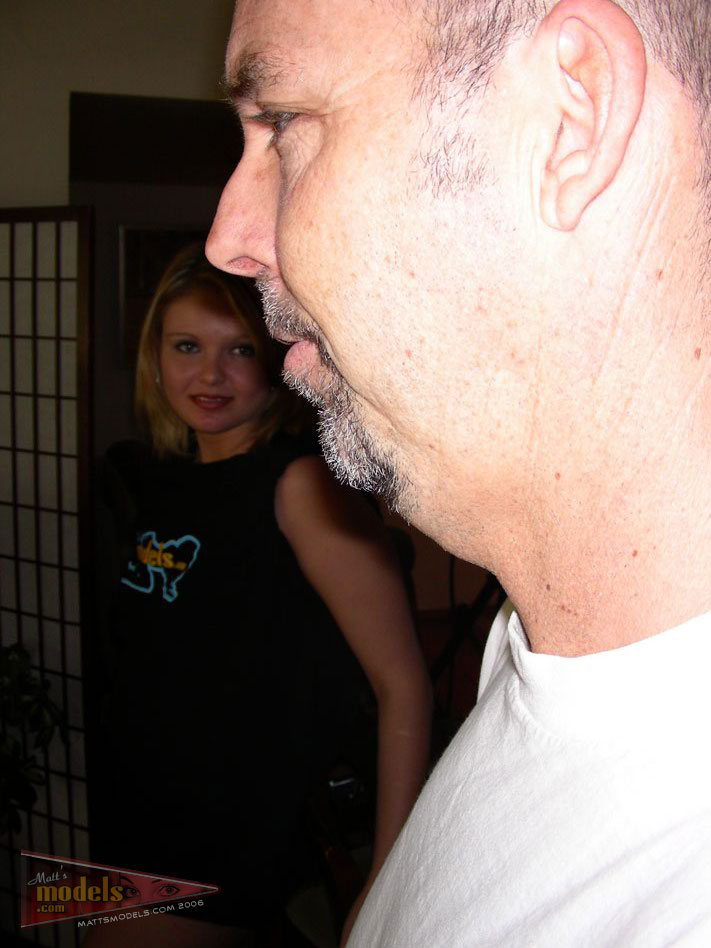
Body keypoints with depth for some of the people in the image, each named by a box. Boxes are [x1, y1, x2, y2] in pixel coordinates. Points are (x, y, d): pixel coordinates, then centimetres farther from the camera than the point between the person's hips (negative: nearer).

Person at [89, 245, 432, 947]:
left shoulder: (300, 484, -17)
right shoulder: (146, 479, 5)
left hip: (238, 853, -7)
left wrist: (386, 887, -23)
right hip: (137, 824, 7)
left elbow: (402, 684, -21)